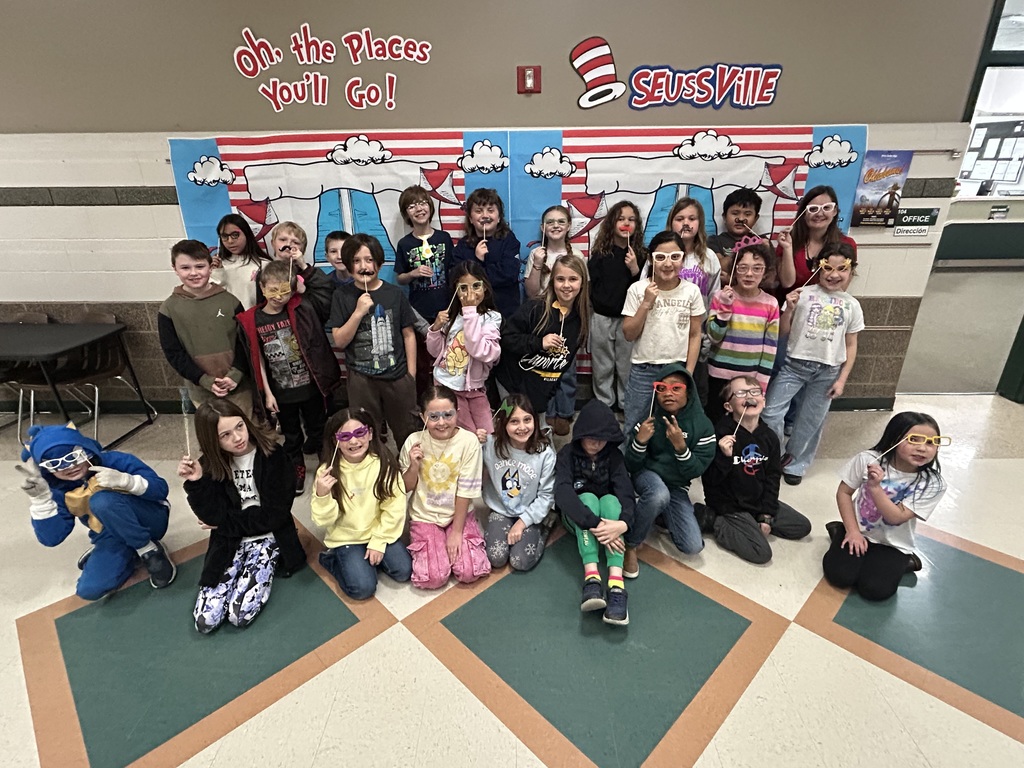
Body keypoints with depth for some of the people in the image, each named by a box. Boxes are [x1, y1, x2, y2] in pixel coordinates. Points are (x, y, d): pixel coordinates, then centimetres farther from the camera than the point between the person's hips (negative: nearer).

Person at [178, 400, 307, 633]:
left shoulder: (272, 455, -13)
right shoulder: (211, 464, -4)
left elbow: (274, 515, -14)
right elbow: (214, 516, -11)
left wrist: (225, 523, -7)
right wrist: (196, 482, -24)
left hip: (268, 537, -3)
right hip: (228, 543, 3)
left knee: (240, 614, -18)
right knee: (205, 621, -9)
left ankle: (263, 571, 9)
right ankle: (244, 573, 14)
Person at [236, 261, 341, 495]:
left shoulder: (301, 310, -9)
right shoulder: (251, 320, -7)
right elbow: (257, 360, -2)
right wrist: (267, 393, -2)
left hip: (311, 387, -1)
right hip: (281, 392, 1)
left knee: (318, 430, 16)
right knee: (291, 435, 20)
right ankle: (297, 469, 43)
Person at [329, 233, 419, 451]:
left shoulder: (395, 293, -1)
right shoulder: (343, 296, -1)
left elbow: (408, 334, 3)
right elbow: (339, 341, -5)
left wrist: (411, 374, 1)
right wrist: (358, 312, -17)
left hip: (398, 376, 1)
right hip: (361, 379, 0)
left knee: (408, 435, 13)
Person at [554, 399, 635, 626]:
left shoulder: (614, 455, -8)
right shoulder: (568, 453, -15)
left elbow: (625, 492, -23)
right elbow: (563, 492, -32)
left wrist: (623, 523, -45)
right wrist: (594, 524, -46)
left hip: (607, 511, 2)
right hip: (576, 517, -1)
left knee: (610, 500, -31)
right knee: (588, 497, -32)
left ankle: (616, 585, -47)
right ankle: (591, 578, -49)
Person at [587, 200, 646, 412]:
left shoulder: (640, 254, 0)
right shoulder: (600, 252, 0)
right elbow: (590, 285, 2)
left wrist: (635, 269, -16)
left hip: (629, 318, 0)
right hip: (602, 318, 0)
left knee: (627, 367, 8)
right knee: (602, 367, 11)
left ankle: (628, 407, 24)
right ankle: (603, 407, 26)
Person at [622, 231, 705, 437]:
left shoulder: (692, 291, -4)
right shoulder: (637, 289, -8)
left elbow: (695, 335, 2)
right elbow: (629, 335, -7)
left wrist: (688, 373, -1)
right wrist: (646, 303, -18)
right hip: (643, 370, -1)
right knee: (634, 428, 11)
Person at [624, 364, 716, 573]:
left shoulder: (703, 425, -12)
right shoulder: (649, 417, -13)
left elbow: (696, 471, -13)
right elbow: (631, 467, -11)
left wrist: (680, 446, -31)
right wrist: (640, 440, -31)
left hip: (677, 487, 2)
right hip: (647, 476, -2)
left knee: (693, 546, -12)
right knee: (659, 495, -39)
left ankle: (662, 514, 18)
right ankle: (630, 545, -14)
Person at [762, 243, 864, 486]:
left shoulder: (852, 305, 3)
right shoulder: (803, 294, -4)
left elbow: (851, 346, 6)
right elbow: (783, 332, -1)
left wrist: (842, 379, 0)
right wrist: (789, 309, -18)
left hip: (828, 371, 2)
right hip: (794, 364, -2)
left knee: (810, 422, 10)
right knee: (771, 413, -7)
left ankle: (794, 464, 29)